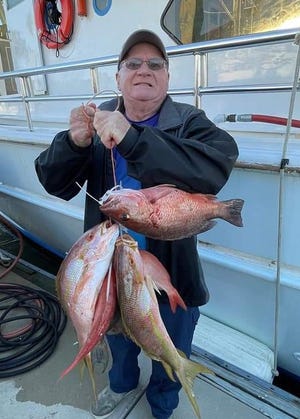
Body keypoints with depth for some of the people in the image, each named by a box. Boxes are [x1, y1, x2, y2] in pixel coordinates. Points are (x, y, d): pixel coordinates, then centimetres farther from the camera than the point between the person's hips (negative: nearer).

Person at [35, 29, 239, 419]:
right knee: (118, 340, 31)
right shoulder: (98, 120, -5)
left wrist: (132, 139, -41)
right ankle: (122, 382, 67)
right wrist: (74, 143, -30)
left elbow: (216, 167, -35)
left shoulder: (189, 122, -14)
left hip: (171, 273, -2)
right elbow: (54, 182, -9)